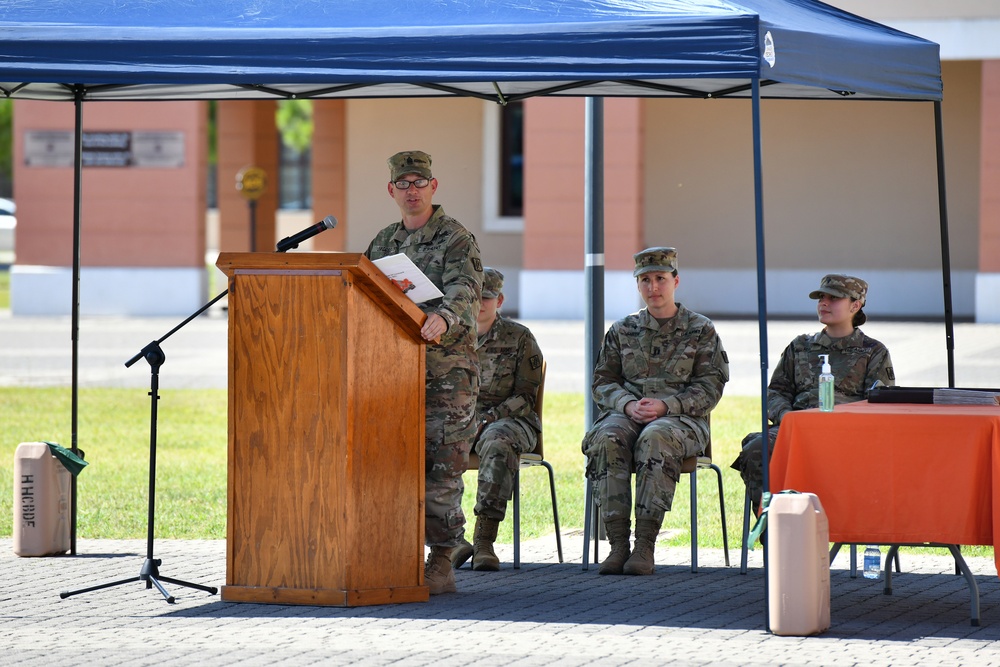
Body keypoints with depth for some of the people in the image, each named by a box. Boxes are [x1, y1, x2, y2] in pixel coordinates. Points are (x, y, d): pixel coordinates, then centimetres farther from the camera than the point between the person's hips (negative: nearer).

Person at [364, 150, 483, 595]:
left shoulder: (456, 240, -3)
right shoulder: (382, 243, 17)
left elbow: (464, 292, -19)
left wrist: (443, 317, -40)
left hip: (446, 370, -6)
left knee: (440, 468, -7)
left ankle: (441, 563, -3)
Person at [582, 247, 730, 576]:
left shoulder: (701, 330, 8)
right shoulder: (622, 331, 16)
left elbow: (710, 388, 0)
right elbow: (602, 382, 13)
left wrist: (664, 406, -15)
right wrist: (628, 404, -10)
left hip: (681, 418, -3)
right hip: (626, 413, 3)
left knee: (655, 439, -39)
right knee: (606, 439, -33)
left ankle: (645, 546, -39)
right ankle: (618, 544, -35)